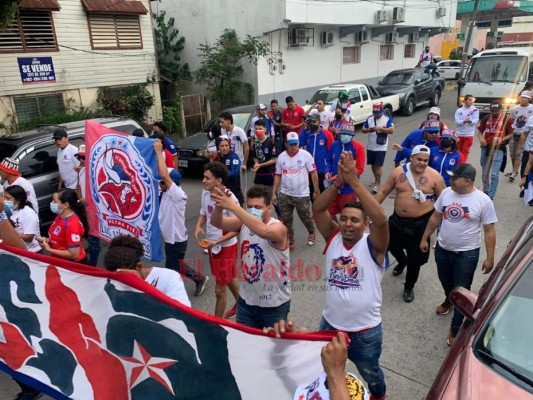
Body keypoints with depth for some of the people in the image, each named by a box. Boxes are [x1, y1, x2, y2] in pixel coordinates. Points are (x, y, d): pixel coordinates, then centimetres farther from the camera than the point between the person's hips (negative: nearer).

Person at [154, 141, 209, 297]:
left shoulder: (178, 195, -24)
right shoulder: (166, 193, 0)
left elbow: (164, 174, -35)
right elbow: (160, 173, -1)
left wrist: (159, 151, -29)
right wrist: (157, 153, -12)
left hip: (177, 240, -9)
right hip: (170, 238, 9)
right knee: (176, 266, 25)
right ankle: (199, 278, 43)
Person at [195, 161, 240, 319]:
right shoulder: (205, 193, -5)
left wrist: (217, 242, -27)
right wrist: (198, 226, -10)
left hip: (225, 247, -7)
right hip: (212, 245, 7)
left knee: (219, 290, 4)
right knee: (230, 279, 27)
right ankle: (240, 305, 50)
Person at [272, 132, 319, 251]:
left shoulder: (305, 155, -10)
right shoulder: (281, 157, 0)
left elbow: (313, 173, -5)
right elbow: (278, 176, 6)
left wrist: (316, 190, -5)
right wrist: (274, 193, 4)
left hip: (302, 195, -3)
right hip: (285, 195, 3)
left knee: (305, 217, 13)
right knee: (286, 220, 9)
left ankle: (311, 233, 44)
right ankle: (290, 242, 25)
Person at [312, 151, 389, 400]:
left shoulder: (372, 245, -19)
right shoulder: (333, 238, -10)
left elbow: (380, 219, -38)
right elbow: (317, 209, -20)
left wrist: (354, 182, -40)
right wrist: (338, 183, -34)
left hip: (365, 330, -2)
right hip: (330, 323, 3)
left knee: (370, 375, 27)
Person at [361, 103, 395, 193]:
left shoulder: (387, 119, -6)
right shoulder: (369, 119, 6)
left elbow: (391, 130, -15)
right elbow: (363, 129, 8)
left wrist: (380, 128, -25)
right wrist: (369, 129, -14)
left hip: (381, 148, -5)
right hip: (370, 147, 5)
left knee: (379, 166, -6)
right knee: (373, 165, 15)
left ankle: (377, 184, 3)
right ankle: (376, 181, 33)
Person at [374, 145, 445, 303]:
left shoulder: (435, 176, -11)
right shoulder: (398, 172, -5)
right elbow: (384, 191, 1)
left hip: (421, 222, -3)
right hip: (398, 219, 3)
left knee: (416, 257, 7)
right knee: (391, 244, 22)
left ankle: (409, 287, 29)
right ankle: (402, 261, 58)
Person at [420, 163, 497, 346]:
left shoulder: (483, 200, -15)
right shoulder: (446, 193, -4)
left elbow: (489, 231, -10)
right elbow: (435, 217, 7)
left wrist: (490, 258, -10)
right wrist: (425, 238, 9)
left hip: (467, 253, -4)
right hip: (442, 249, 4)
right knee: (446, 282, 25)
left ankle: (455, 329, 18)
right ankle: (448, 300, 57)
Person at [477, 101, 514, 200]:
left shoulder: (507, 119, -3)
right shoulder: (486, 118, 6)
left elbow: (511, 134, 0)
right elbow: (480, 131, 12)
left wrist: (502, 139, -19)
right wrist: (481, 139, -10)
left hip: (498, 149, -4)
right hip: (485, 148, 4)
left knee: (494, 174, -8)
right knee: (484, 173, 16)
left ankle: (490, 196, -2)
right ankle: (485, 192, 33)